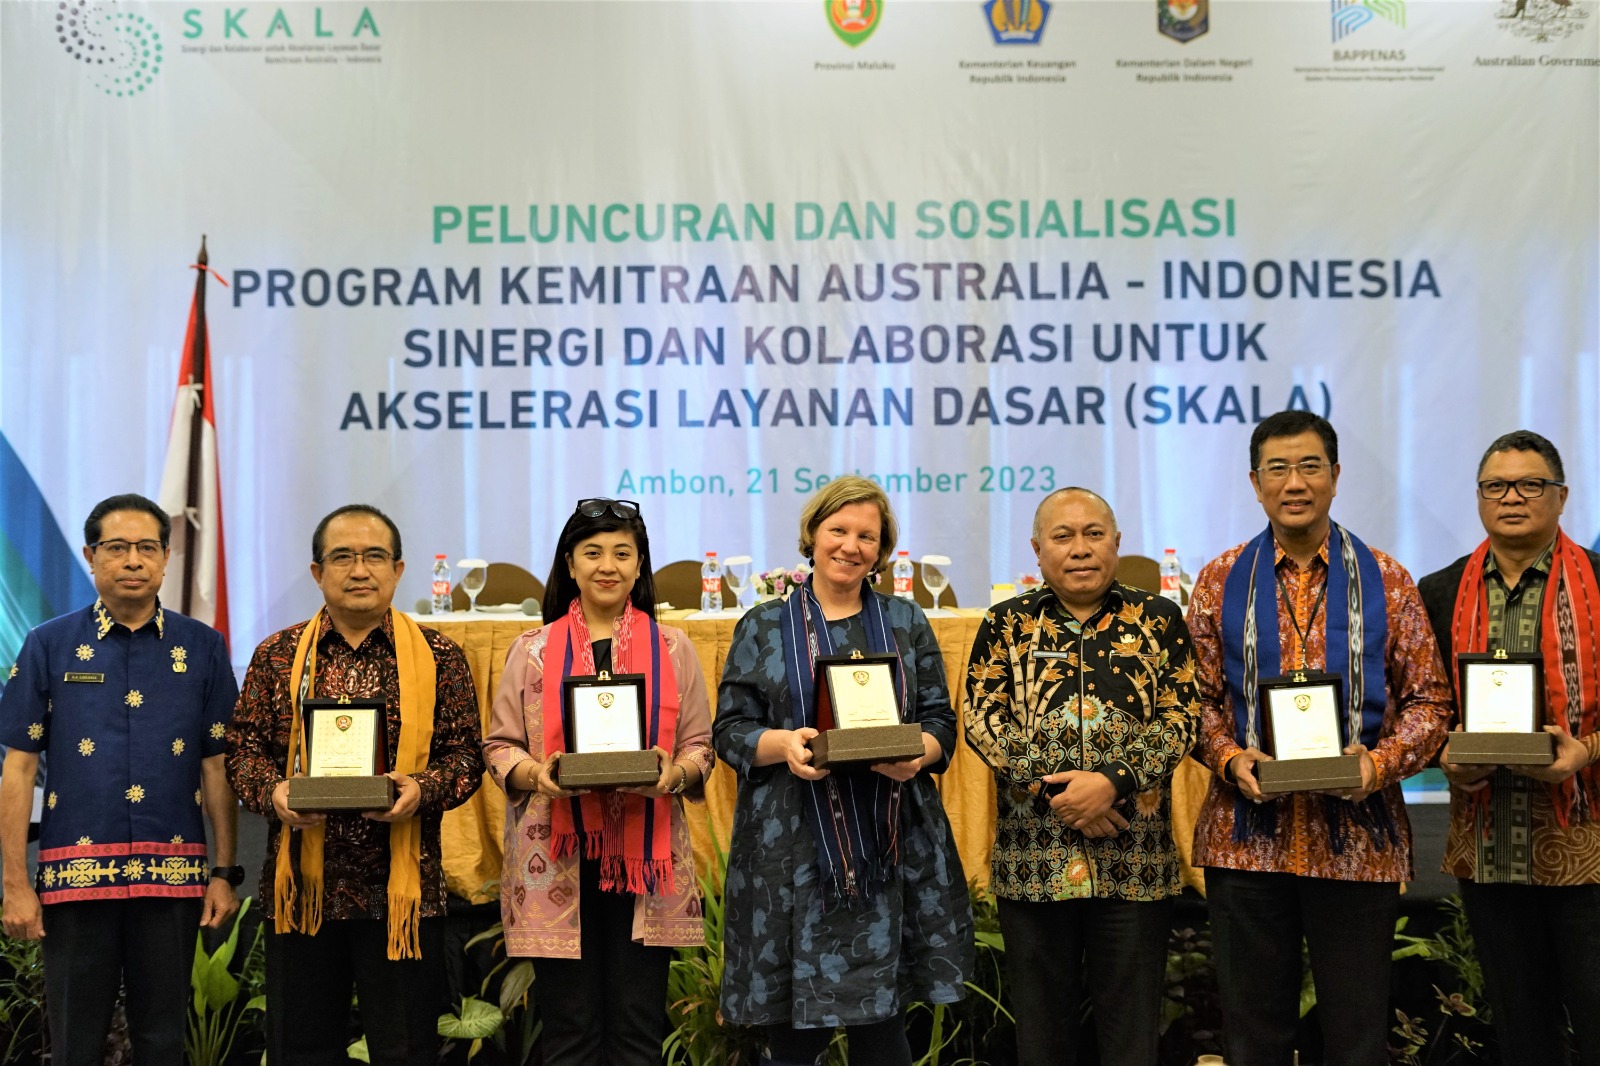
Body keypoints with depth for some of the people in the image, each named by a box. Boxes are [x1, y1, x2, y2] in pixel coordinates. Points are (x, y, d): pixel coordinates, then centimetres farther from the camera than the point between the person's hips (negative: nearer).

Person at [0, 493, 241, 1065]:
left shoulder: (202, 647, 5)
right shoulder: (49, 646, 2)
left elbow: (217, 766, 6)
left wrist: (224, 872, 1)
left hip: (174, 876, 1)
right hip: (75, 875, -1)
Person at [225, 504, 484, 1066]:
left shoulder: (438, 655, 4)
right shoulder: (277, 656, 9)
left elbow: (464, 751, 2)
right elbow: (243, 747, 7)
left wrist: (423, 789, -17)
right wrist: (273, 792, -12)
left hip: (401, 890, -1)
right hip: (302, 890, 2)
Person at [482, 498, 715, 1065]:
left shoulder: (673, 649, 9)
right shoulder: (533, 650, 8)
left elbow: (701, 746, 9)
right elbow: (499, 745, 7)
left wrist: (673, 773, -13)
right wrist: (536, 774, -14)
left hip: (644, 858, 0)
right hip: (559, 861, 0)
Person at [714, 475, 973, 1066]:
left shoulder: (907, 624, 12)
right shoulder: (763, 627, 7)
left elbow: (940, 718, 10)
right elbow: (730, 728, 4)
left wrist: (918, 752, -12)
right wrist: (781, 744, -17)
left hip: (889, 852, 1)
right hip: (793, 850, -1)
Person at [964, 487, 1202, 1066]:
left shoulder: (1159, 618, 7)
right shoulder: (1007, 623, 8)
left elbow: (1182, 718, -1)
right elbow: (983, 718, -1)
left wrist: (1112, 781, -15)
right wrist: (1055, 791, -12)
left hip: (1134, 858, 0)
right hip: (1033, 856, 1)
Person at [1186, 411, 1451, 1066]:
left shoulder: (1386, 582, 4)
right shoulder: (1221, 582, 6)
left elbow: (1427, 699, 4)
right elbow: (1199, 697, 7)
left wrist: (1381, 763, -13)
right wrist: (1230, 759, -12)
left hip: (1358, 835, 0)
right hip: (1247, 834, 1)